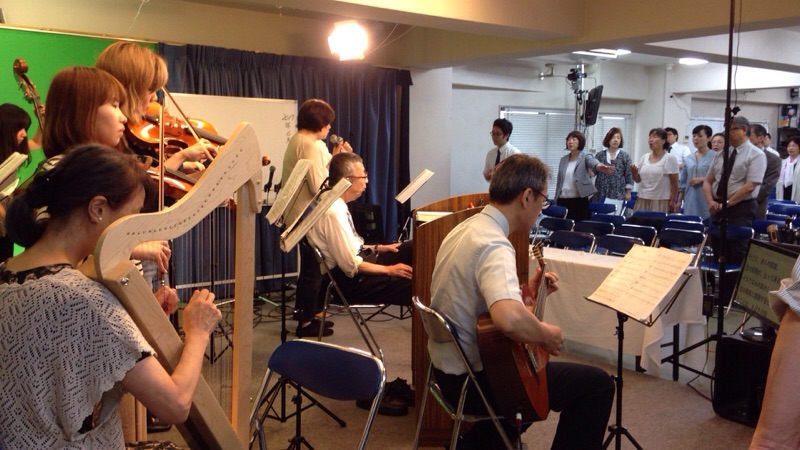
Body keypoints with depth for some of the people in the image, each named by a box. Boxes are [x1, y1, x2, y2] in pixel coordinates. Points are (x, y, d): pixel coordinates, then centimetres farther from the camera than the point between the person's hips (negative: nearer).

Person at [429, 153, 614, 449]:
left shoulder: (466, 229, 4)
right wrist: (547, 335, -25)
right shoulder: (494, 245, -26)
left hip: (451, 367, 10)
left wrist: (527, 291, 9)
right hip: (473, 381, -10)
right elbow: (509, 319, -45)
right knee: (597, 383, -2)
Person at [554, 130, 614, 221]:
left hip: (579, 200, -4)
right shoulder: (563, 159, 13)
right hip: (563, 200, 4)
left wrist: (600, 166, -49)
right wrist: (556, 201, 14)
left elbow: (593, 162, -25)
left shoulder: (585, 157, 0)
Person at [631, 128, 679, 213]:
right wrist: (634, 173, -5)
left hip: (661, 201, -5)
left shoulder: (670, 158, -4)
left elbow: (674, 183, -4)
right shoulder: (644, 157, 10)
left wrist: (672, 202, -8)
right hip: (642, 200, 5)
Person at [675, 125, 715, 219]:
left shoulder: (715, 157, -2)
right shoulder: (688, 159, 13)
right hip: (690, 200, 4)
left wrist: (702, 179, -14)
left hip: (707, 200, -4)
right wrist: (679, 201, 12)